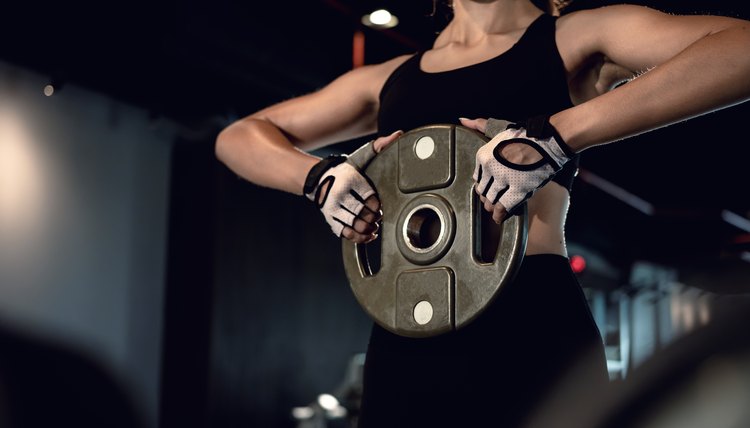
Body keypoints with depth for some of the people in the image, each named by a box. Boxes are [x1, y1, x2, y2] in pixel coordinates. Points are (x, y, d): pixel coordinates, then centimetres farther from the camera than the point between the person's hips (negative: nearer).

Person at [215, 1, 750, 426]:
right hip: (402, 344, 4)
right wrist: (319, 177, 1)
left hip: (528, 326, -4)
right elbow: (240, 137, 24)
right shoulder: (389, 79, 20)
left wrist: (554, 135, -18)